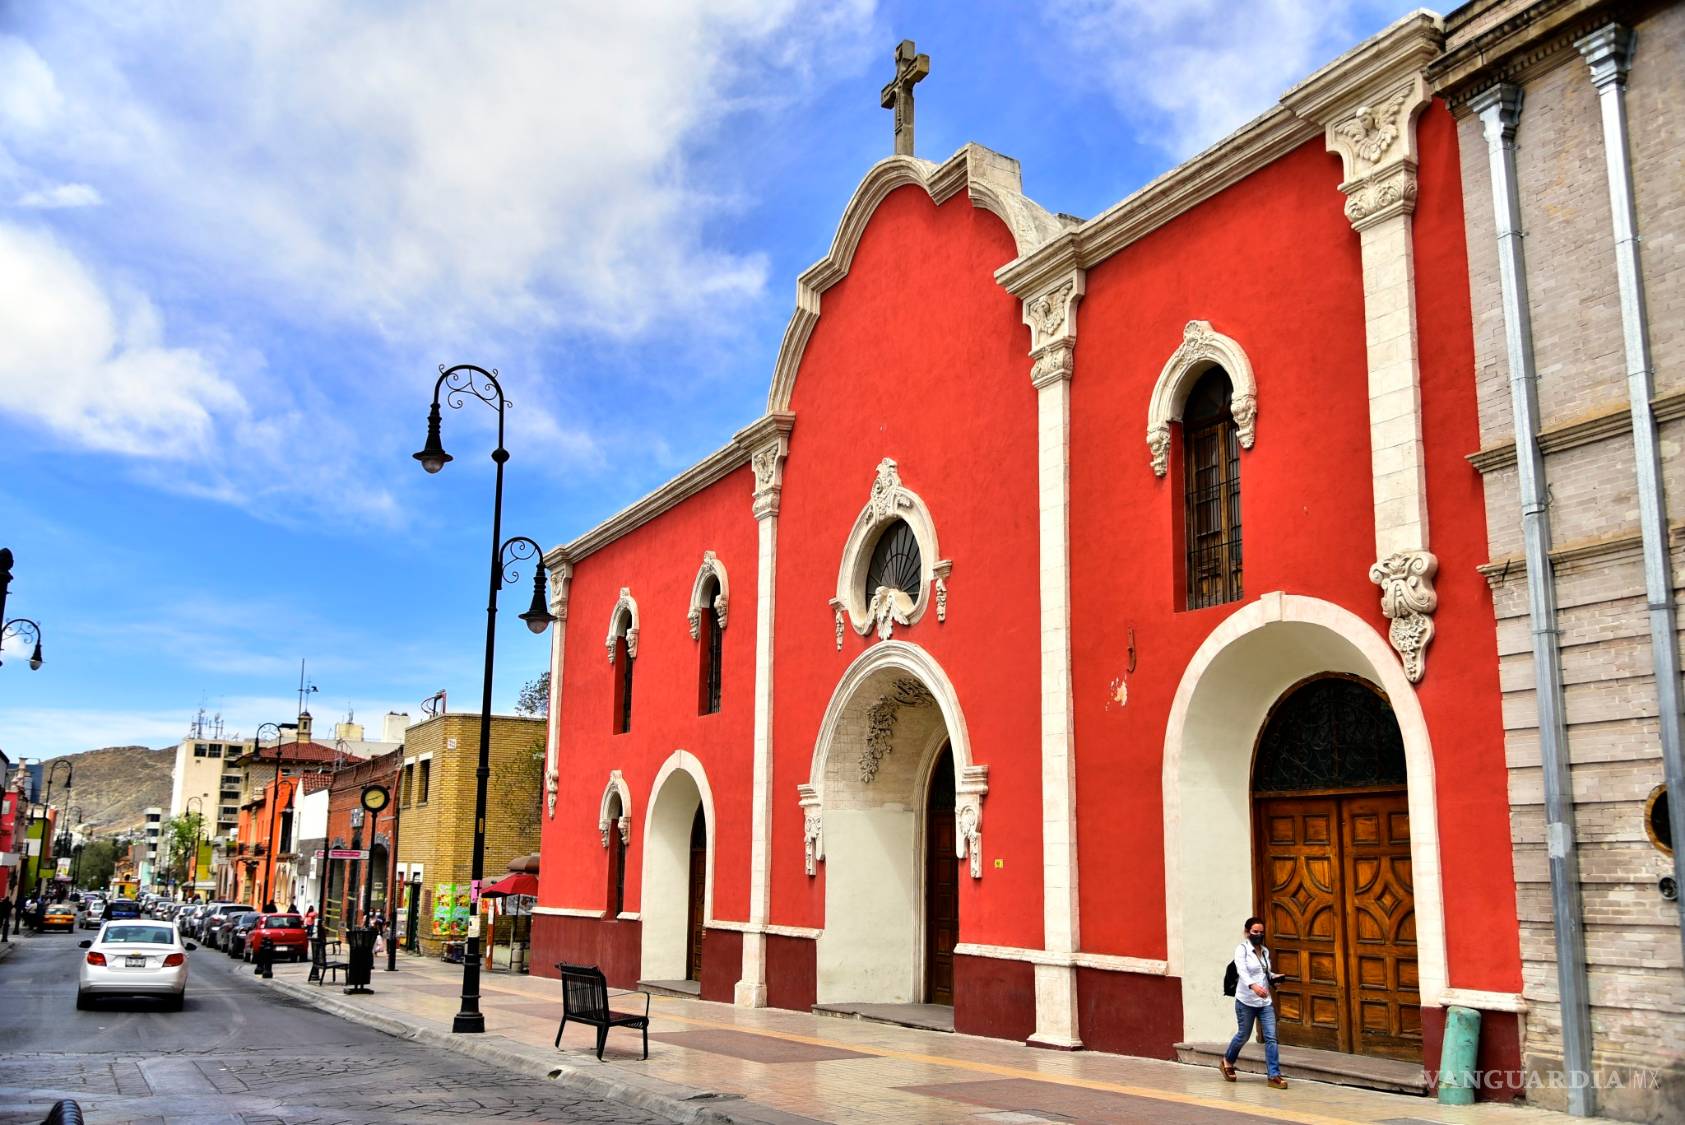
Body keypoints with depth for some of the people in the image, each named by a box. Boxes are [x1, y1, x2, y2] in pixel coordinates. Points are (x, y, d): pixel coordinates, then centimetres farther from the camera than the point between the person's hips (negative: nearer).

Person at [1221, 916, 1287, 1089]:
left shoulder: (1265, 951, 9)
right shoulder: (1242, 949, -10)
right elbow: (1242, 972, -26)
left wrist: (1274, 977, 2)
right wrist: (1253, 986, -44)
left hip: (1265, 1001, 5)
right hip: (1246, 1001, -5)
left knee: (1271, 1037, -4)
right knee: (1243, 1035, 9)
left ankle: (1274, 1075, -1)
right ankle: (1228, 1061, 34)